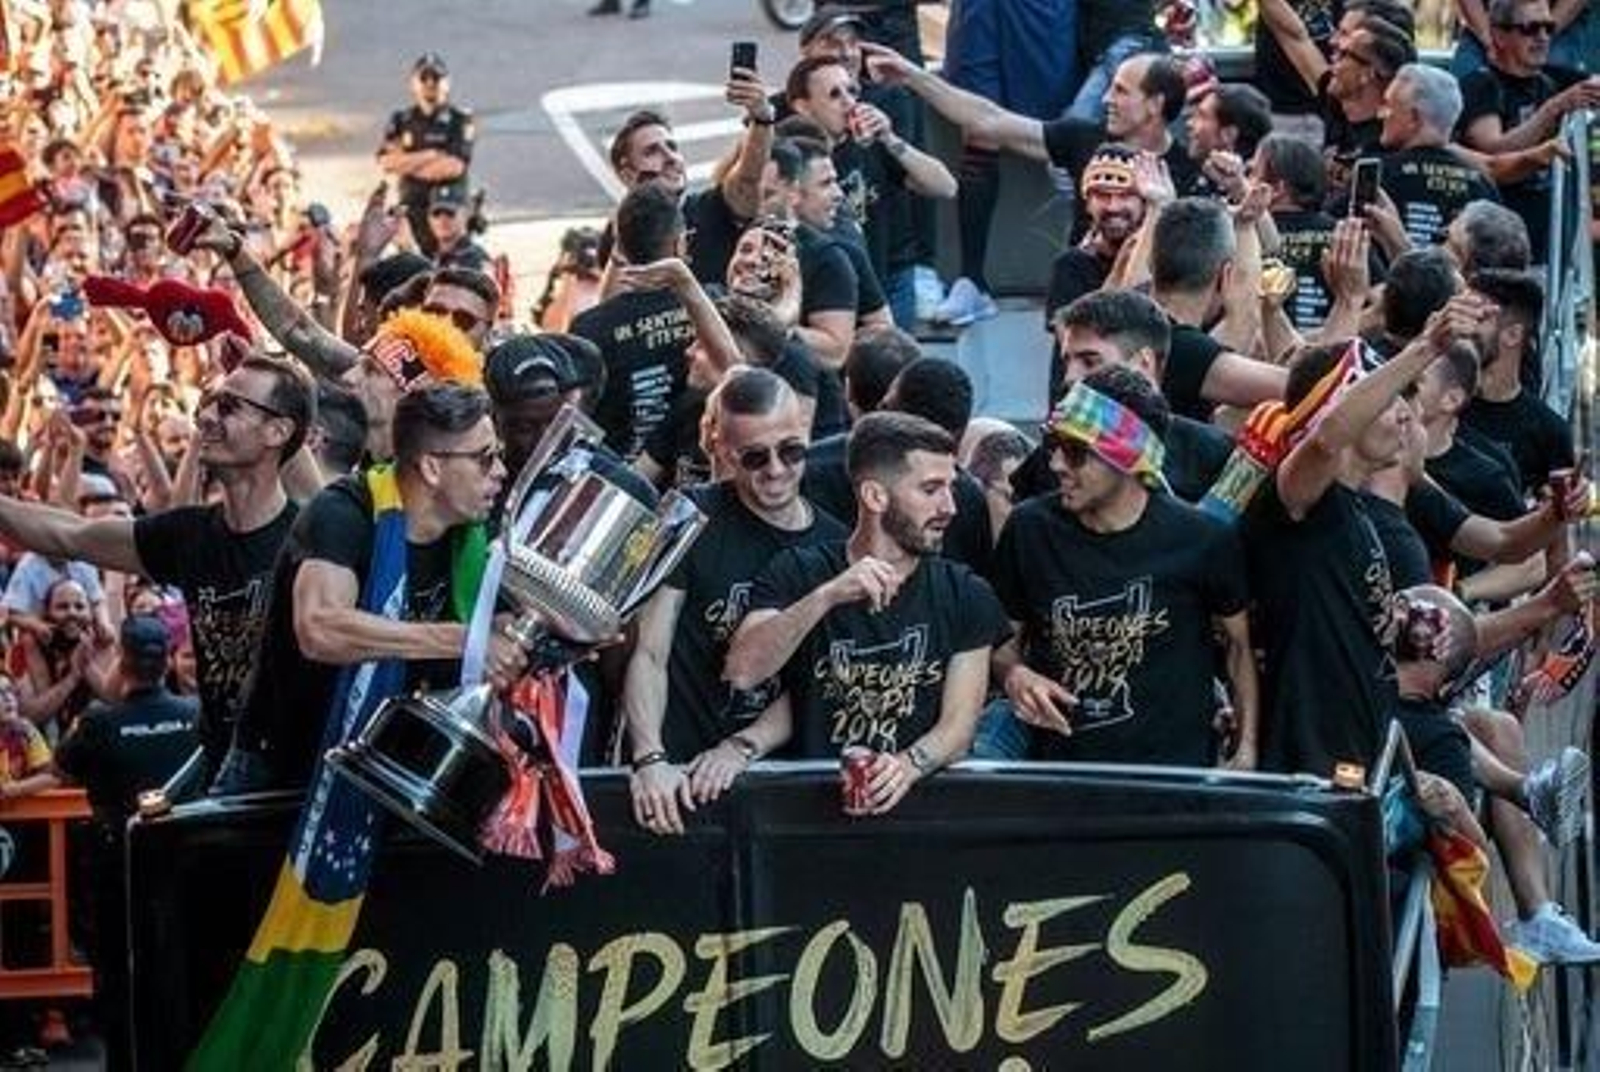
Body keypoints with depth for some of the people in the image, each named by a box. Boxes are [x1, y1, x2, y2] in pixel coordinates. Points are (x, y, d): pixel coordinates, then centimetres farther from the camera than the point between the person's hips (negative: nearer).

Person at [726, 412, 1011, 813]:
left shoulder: (966, 596, 10)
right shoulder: (798, 575, 7)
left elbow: (958, 726, 2)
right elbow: (740, 672, -10)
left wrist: (909, 764, -20)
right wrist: (826, 597, -21)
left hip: (922, 795, 1)